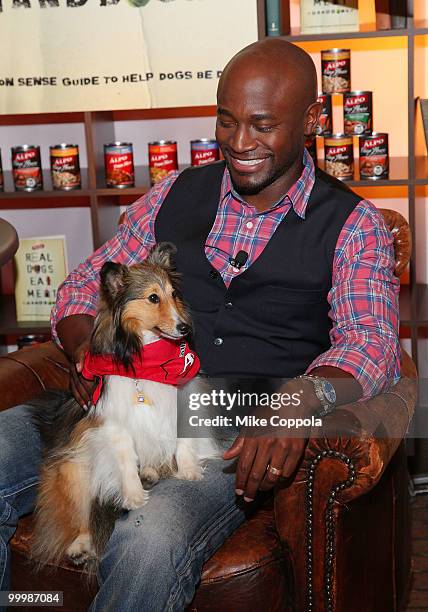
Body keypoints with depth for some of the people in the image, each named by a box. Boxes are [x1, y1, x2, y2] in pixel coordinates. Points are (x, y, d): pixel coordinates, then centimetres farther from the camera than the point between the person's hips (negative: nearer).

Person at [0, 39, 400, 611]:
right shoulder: (175, 194, 17)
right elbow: (84, 285, 19)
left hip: (242, 431, -3)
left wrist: (304, 394, -30)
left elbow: (371, 343, -7)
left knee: (150, 542, -35)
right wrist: (87, 347, -5)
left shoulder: (352, 224, 7)